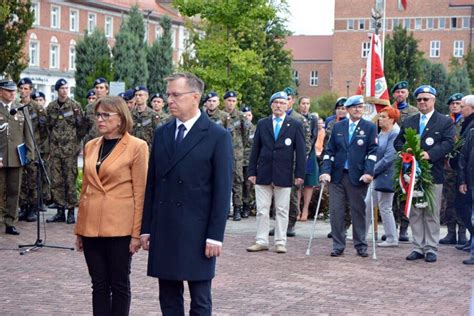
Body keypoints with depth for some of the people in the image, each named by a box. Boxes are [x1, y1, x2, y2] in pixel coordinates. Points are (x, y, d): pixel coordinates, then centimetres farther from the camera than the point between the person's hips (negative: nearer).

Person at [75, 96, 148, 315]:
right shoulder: (90, 146, 11)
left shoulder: (137, 147, -6)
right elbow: (85, 189, 15)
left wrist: (136, 233, -10)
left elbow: (140, 193, -7)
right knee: (99, 284, 9)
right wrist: (79, 230, 13)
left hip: (120, 228, -5)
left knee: (119, 285, 5)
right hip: (91, 227, 5)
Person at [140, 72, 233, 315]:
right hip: (163, 231, 5)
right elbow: (151, 183, 11)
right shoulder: (161, 133, 10)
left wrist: (215, 235, -12)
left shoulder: (218, 136, -5)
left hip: (197, 233, -5)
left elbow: (222, 190, -8)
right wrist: (146, 228, 8)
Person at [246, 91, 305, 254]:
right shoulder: (262, 124, 8)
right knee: (262, 210, 4)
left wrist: (299, 174, -6)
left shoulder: (295, 125, 3)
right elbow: (255, 149, 8)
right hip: (263, 174, 2)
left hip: (284, 175, -2)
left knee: (282, 210, 4)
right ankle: (261, 241, 11)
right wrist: (252, 171, 3)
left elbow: (300, 151, 1)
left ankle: (280, 242, 10)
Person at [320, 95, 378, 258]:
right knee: (336, 212, 1)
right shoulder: (338, 127, 11)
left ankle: (360, 246, 16)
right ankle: (338, 246, 9)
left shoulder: (370, 127, 3)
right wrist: (326, 171, -4)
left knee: (358, 212, 5)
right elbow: (329, 151, 8)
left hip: (357, 177, -2)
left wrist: (368, 172, -16)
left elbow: (372, 152, -4)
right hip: (337, 176, 2)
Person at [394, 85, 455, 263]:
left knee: (432, 214, 1)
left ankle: (431, 249, 6)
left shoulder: (445, 122, 3)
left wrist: (429, 154, -22)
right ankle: (418, 248, 13)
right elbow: (398, 142, 12)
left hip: (433, 174, -4)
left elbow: (448, 143, -9)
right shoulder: (408, 122, 16)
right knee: (415, 213, 6)